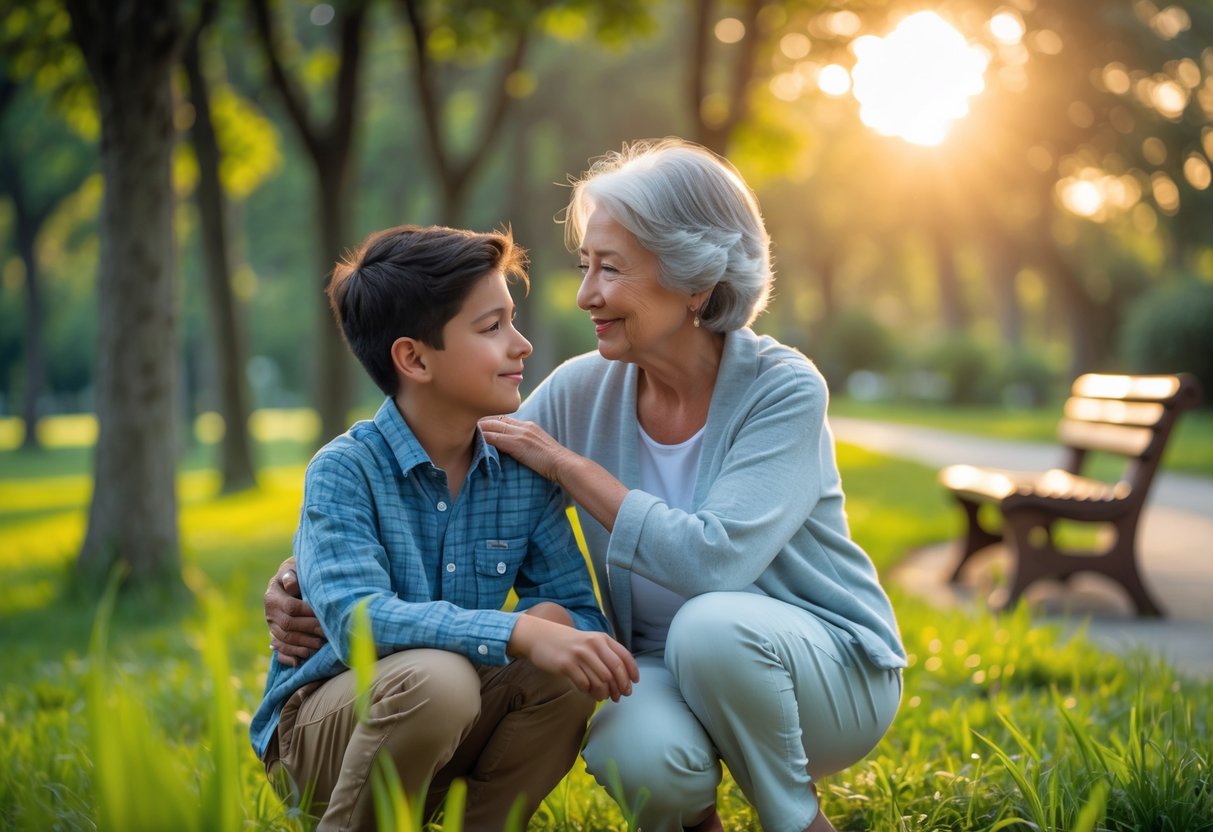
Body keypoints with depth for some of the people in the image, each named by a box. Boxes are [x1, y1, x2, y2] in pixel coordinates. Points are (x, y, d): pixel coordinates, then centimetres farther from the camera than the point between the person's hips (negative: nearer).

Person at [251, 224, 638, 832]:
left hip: (450, 736, 5)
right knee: (433, 677, -35)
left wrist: (555, 618, -25)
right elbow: (356, 620, -32)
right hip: (319, 723, -5)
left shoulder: (522, 473, -2)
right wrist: (520, 633, -42)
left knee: (568, 671, -22)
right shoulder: (344, 470, -17)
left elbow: (581, 611, 0)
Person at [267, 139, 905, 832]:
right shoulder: (583, 391, -6)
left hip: (833, 667, -2)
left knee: (713, 623, -35)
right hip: (664, 672, 3)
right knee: (636, 753, -32)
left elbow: (713, 559, -31)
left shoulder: (784, 390, -18)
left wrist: (566, 464, -23)